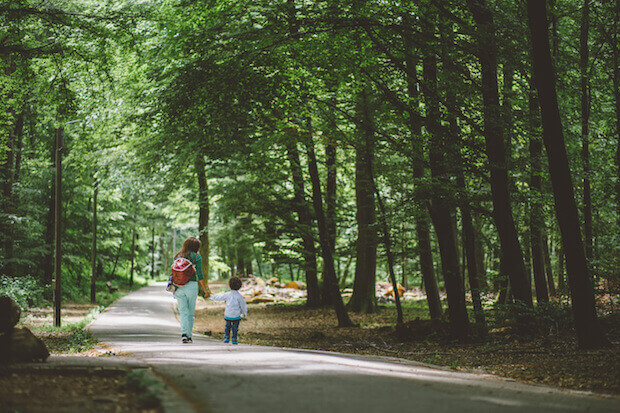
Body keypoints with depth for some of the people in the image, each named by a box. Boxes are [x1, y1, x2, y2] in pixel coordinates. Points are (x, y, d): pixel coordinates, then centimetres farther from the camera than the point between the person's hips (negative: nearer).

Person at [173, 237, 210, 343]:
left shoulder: (177, 256, 8)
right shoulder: (196, 257, -3)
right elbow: (199, 275, -6)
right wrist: (206, 289, -1)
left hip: (179, 286, 2)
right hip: (191, 285, -2)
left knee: (183, 311, 3)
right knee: (191, 312, 10)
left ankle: (184, 333, -16)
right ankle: (189, 335, 13)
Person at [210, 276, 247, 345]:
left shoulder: (227, 295, -5)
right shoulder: (239, 296, -9)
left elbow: (219, 297, 9)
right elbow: (243, 305, -2)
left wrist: (211, 297, 26)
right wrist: (244, 313, 14)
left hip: (228, 315, 1)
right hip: (236, 316, -1)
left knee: (227, 326, 20)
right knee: (235, 327, 10)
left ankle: (227, 337, 12)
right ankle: (234, 339, 7)